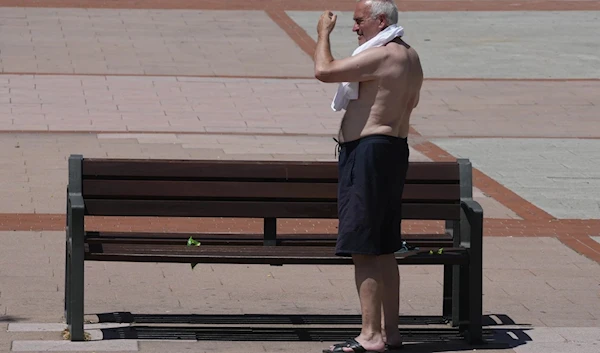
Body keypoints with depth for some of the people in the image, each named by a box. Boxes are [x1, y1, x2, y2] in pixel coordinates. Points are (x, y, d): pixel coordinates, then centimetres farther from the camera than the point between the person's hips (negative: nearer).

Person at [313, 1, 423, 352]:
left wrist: (324, 33, -7)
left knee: (364, 249, -8)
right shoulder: (411, 57, 14)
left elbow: (324, 70, -22)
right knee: (384, 249, 14)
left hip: (368, 152, -10)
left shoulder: (380, 56, -18)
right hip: (394, 148, 10)